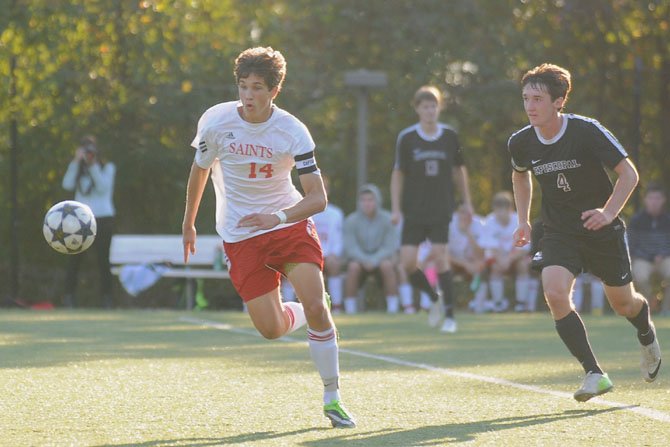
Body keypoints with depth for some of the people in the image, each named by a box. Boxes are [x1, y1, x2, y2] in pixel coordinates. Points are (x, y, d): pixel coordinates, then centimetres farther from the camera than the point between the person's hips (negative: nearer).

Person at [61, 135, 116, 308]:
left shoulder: (107, 167, 5)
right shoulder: (78, 169, 11)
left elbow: (103, 187, -11)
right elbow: (67, 185, -5)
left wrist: (93, 165, -14)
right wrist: (76, 162, -10)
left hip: (103, 218, -2)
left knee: (103, 260, -4)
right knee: (75, 259, -5)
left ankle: (107, 298, 1)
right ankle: (69, 297, -3)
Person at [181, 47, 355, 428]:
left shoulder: (293, 132, -15)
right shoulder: (216, 121, -11)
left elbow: (318, 198, -16)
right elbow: (200, 170, 9)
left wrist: (277, 217, -32)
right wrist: (188, 223, 19)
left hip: (290, 225, -1)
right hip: (240, 235, 1)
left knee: (316, 307, -18)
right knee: (271, 329, -9)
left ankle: (332, 397, -2)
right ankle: (307, 316, 28)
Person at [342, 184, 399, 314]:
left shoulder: (387, 219, -8)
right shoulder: (351, 220, -7)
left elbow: (390, 246, -11)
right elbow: (351, 247, -11)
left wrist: (373, 260, -26)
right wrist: (364, 260, -28)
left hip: (380, 258, 0)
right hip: (359, 258, 0)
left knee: (387, 265, -34)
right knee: (353, 267, -34)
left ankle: (393, 306, -23)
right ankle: (349, 307, -23)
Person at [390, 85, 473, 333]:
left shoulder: (450, 136, 1)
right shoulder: (406, 138, -2)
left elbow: (459, 170, 12)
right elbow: (398, 174, 4)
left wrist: (467, 202, 11)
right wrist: (395, 208, 0)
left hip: (441, 209, -1)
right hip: (414, 210, 1)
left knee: (440, 256, -12)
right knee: (408, 262, -6)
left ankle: (449, 314, -3)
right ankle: (435, 298, 20)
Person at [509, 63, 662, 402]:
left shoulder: (587, 131, -20)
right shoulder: (520, 143, -8)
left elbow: (629, 173, -14)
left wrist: (609, 212, -27)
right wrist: (523, 220, 10)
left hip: (602, 230, -2)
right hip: (559, 232, 2)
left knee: (622, 303, 11)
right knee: (554, 293, -23)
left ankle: (647, 337, 48)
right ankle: (594, 374, -17)